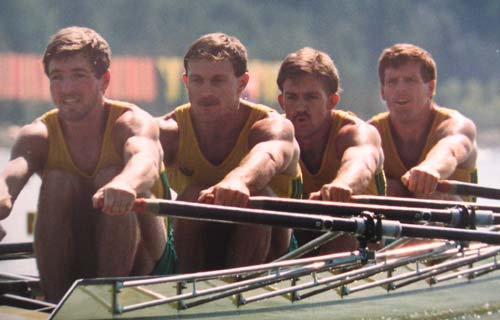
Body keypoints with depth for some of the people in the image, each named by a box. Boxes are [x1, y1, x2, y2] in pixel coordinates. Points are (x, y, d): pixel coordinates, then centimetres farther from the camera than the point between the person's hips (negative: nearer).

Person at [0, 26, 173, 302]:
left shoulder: (132, 122, -14)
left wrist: (125, 184, -65)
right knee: (58, 181, -21)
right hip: (66, 267, 2)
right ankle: (54, 304, -21)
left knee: (110, 177, -25)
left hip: (136, 264, -2)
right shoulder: (38, 135, -7)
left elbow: (146, 160, -40)